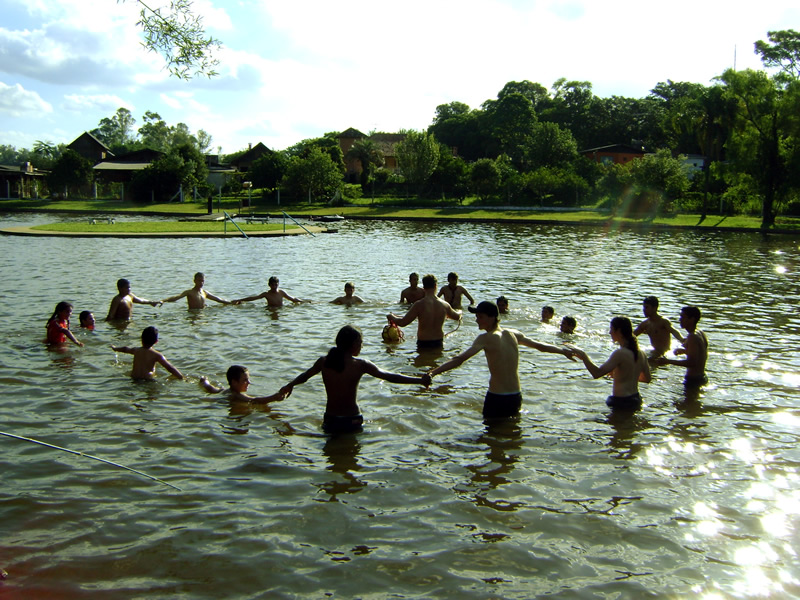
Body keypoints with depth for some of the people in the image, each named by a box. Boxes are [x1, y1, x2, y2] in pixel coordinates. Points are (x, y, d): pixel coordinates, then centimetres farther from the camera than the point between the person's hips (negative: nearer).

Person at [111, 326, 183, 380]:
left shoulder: (136, 351, 13)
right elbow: (170, 368, -10)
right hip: (148, 378, -5)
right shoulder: (157, 355, -2)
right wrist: (182, 378, -8)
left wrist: (115, 348, 58)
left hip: (133, 377, 5)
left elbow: (125, 349, 36)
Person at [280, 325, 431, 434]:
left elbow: (305, 375, 18)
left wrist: (289, 385, 38)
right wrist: (420, 380, -6)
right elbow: (389, 377, -11)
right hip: (352, 421, -3)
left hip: (330, 421, 3)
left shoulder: (324, 362, 0)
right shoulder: (360, 364, -10)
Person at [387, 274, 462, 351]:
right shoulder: (444, 305, -1)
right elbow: (457, 317, 20)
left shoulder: (419, 305, -15)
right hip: (439, 343, 4)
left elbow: (402, 323, -13)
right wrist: (459, 311, 45)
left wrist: (391, 316, 8)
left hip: (423, 344, -4)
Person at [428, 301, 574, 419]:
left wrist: (433, 372, -33)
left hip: (497, 399, -7)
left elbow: (460, 359, -25)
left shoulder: (486, 338, -12)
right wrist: (564, 351, 38)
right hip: (516, 397, 7)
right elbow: (540, 346, 21)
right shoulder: (513, 334, 6)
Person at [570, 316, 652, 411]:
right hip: (636, 399, 9)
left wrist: (583, 355, -13)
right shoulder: (641, 354, 4)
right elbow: (647, 379, 15)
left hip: (621, 402, -9)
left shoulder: (620, 353, -20)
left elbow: (597, 373, -26)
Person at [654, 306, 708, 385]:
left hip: (693, 380, -10)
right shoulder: (700, 333, 9)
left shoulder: (692, 337, -22)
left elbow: (691, 362, -28)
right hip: (702, 378, 10)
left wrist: (668, 361, -27)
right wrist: (685, 351, 25)